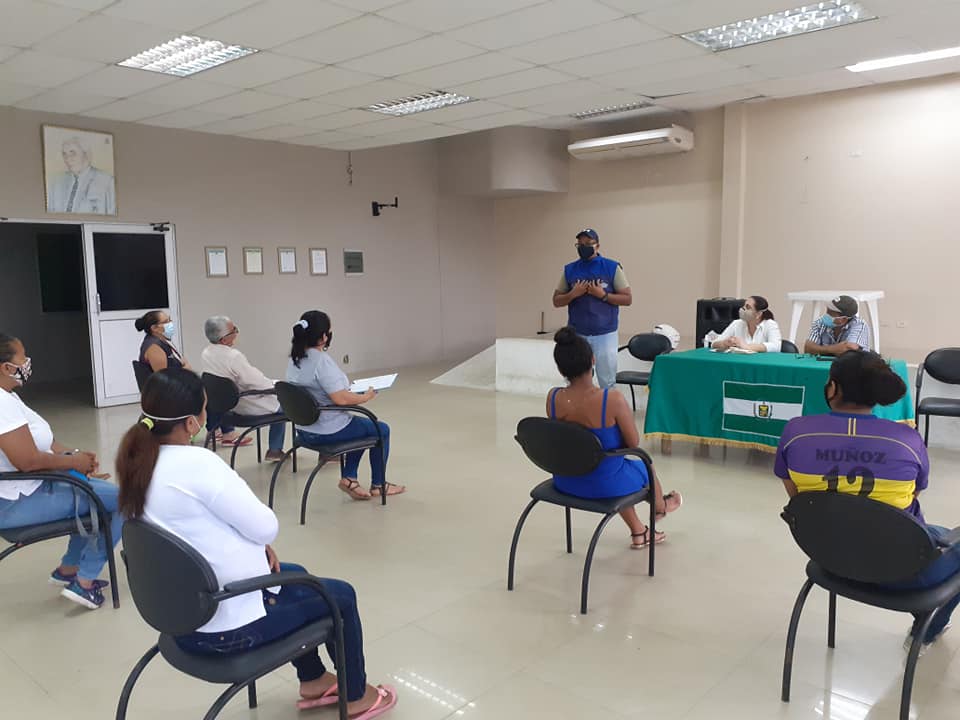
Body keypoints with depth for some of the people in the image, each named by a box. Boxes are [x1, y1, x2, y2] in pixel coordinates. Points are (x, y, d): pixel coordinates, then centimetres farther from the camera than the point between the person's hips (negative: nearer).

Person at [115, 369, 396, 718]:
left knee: (294, 575, 29)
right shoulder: (198, 464, -30)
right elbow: (266, 527, -22)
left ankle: (312, 680, 43)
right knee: (340, 595, 11)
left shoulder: (139, 464, -2)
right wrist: (260, 540, 0)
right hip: (226, 626, -9)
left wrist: (255, 546, 2)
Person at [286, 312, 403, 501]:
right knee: (381, 429, 12)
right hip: (327, 432, -9)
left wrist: (344, 385, 18)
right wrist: (366, 396, -12)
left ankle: (349, 478, 23)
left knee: (362, 425, 29)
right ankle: (378, 485, 24)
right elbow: (340, 399, -28)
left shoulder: (296, 358, 3)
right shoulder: (322, 361, -25)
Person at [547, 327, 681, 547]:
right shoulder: (613, 399, -30)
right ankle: (660, 507, 67)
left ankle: (638, 533, 53)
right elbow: (633, 442, -15)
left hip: (566, 482, 4)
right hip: (605, 485, -4)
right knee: (645, 466, 32)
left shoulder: (552, 398, -17)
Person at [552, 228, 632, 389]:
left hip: (605, 334, -3)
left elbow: (628, 299, -3)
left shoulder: (612, 267, -3)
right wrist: (573, 294, -11)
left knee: (607, 382, 4)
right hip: (576, 334, 3)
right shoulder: (569, 270, 5)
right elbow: (556, 301, 7)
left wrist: (603, 294, -16)